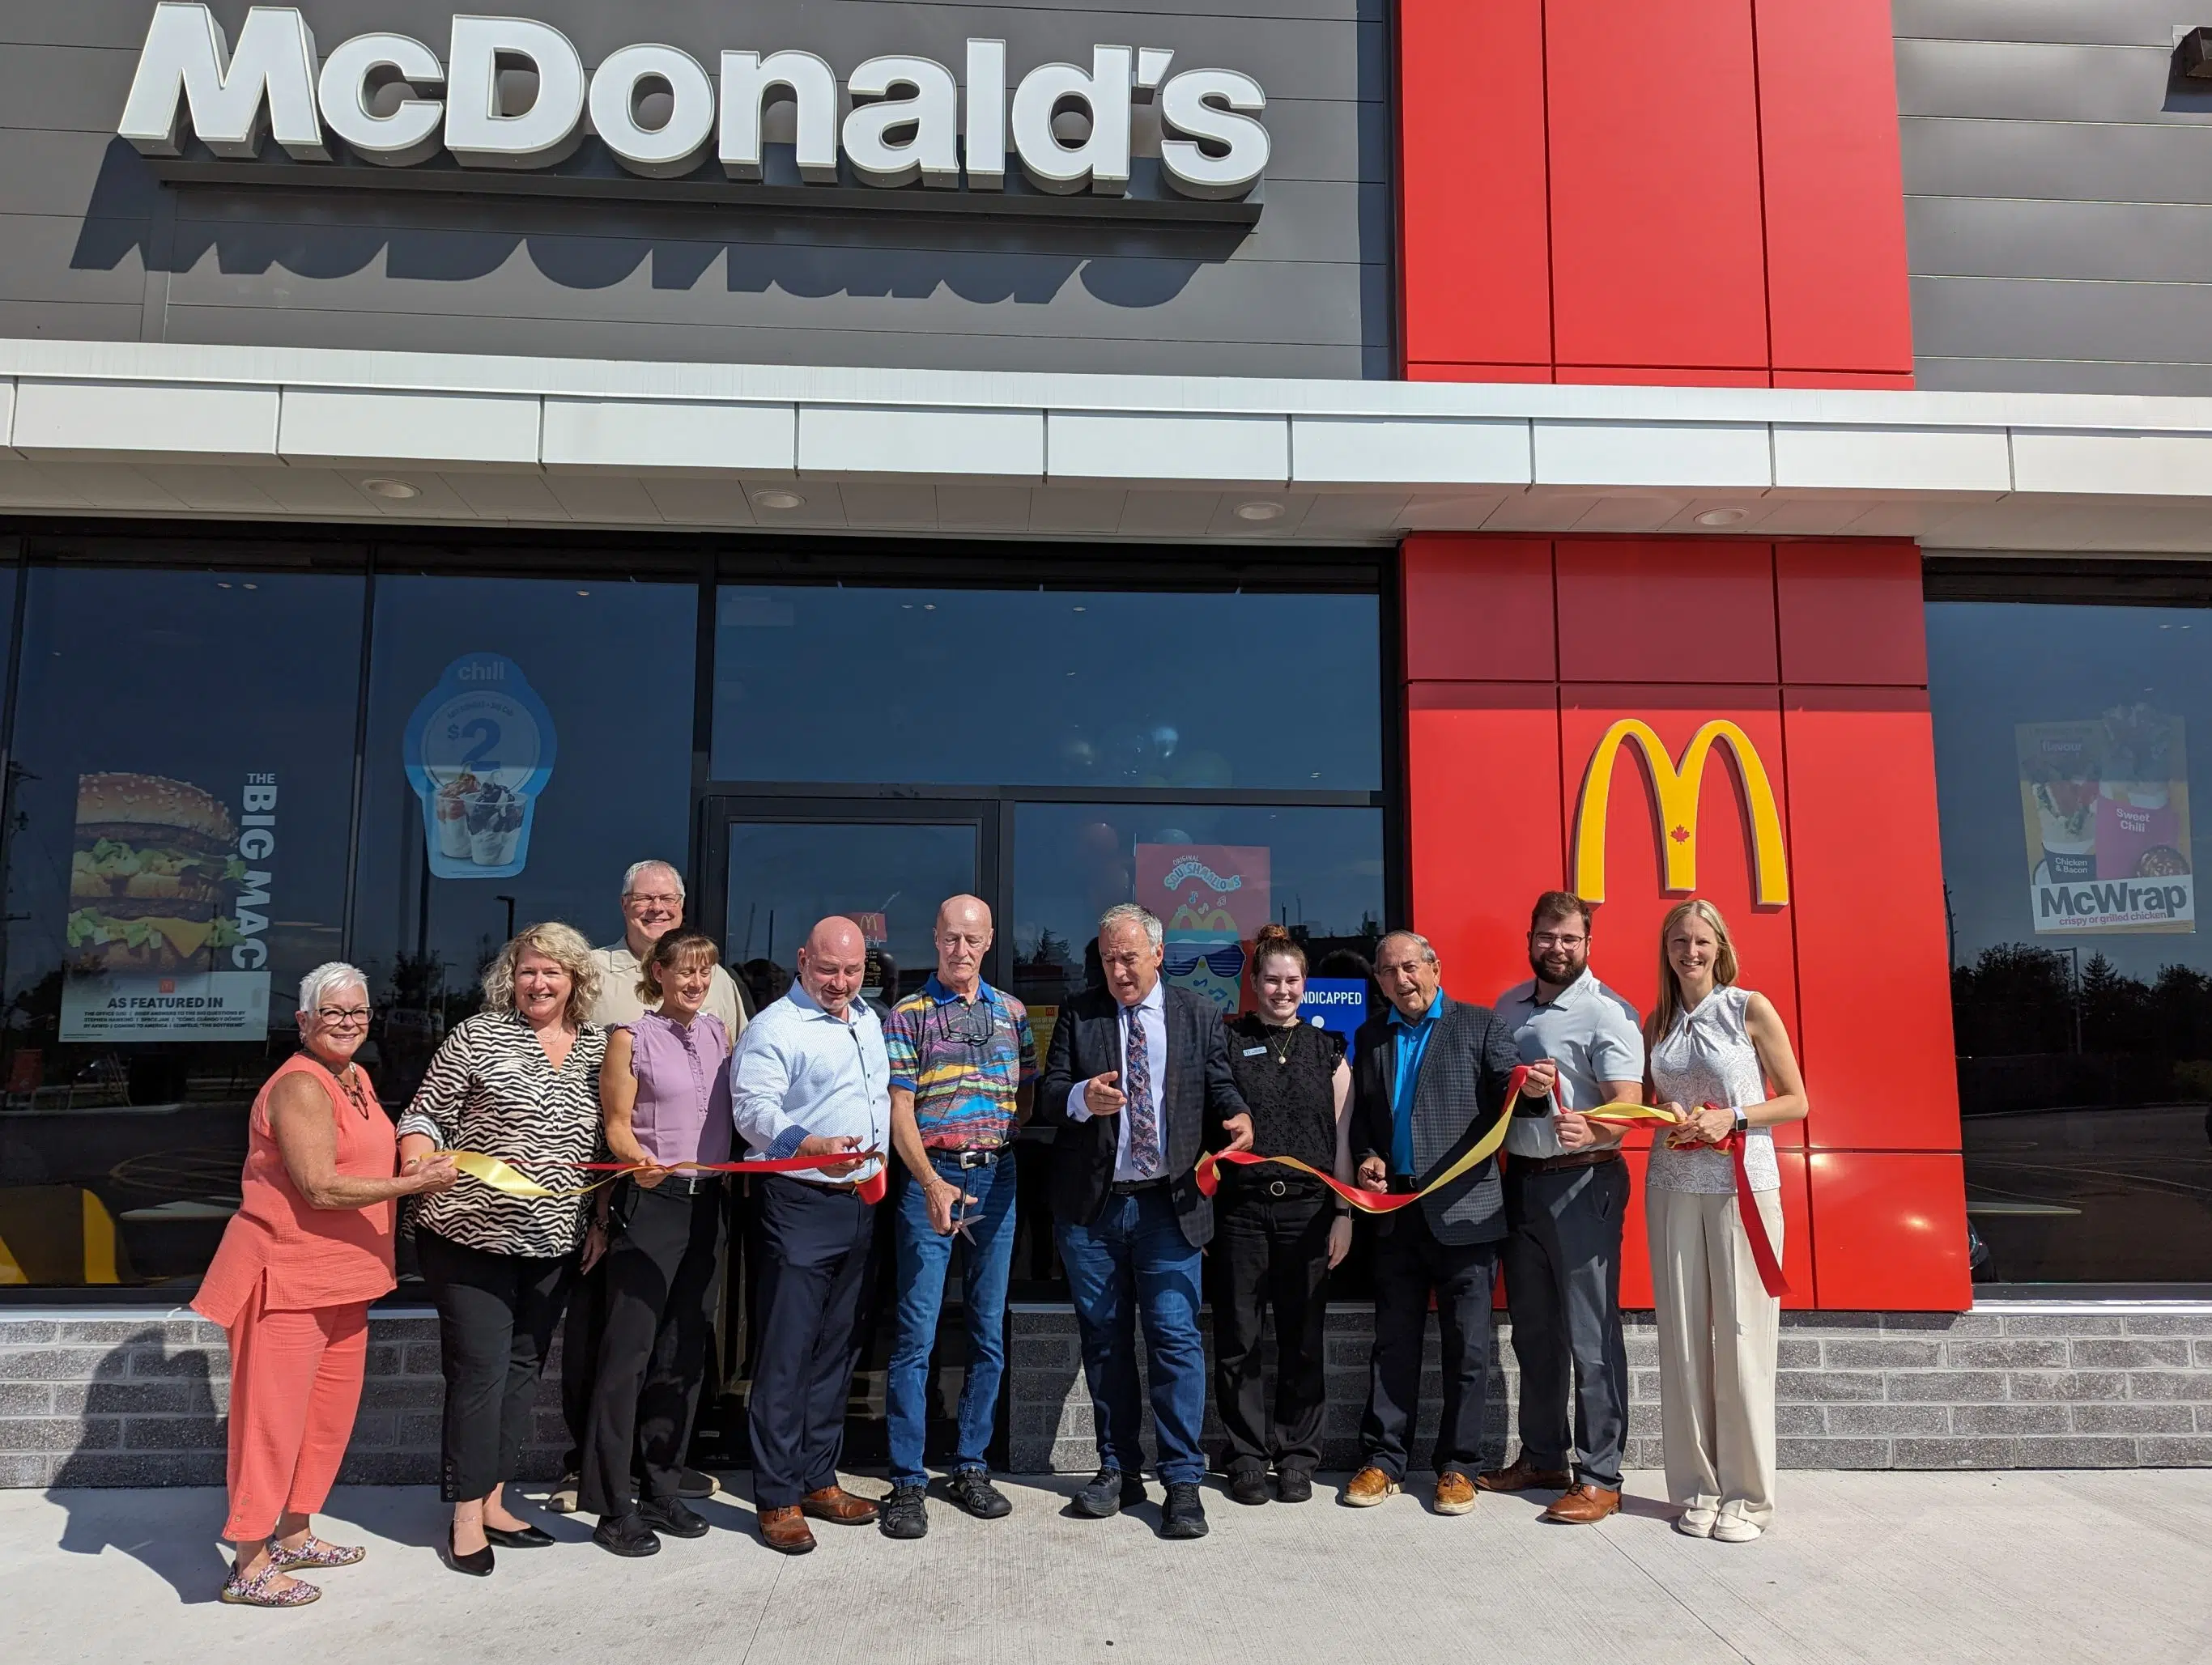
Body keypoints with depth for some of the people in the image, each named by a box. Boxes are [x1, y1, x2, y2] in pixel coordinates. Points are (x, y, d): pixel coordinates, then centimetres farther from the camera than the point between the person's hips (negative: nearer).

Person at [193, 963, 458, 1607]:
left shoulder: (356, 1078, 12)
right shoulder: (301, 1086, -17)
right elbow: (320, 1188, -23)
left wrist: (419, 1165, 12)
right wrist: (414, 1182, -20)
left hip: (341, 1272, 9)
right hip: (287, 1270, -9)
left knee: (332, 1407, 15)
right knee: (275, 1413, -2)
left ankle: (293, 1536, 30)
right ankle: (249, 1567, 7)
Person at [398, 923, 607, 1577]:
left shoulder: (597, 1048, 7)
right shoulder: (477, 1036, -5)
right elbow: (423, 1115, -5)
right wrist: (423, 1168, -22)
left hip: (552, 1242, 5)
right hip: (473, 1234, -5)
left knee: (523, 1368, 13)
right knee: (480, 1369, -2)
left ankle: (492, 1501, 26)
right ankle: (467, 1517, 11)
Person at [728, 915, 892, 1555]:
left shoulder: (868, 1020, 15)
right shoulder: (775, 1027, -10)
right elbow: (754, 1110, -21)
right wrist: (810, 1146, -37)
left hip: (860, 1202, 8)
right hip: (800, 1204, -8)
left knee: (836, 1348, 14)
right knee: (786, 1353, -3)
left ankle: (819, 1479, 25)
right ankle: (777, 1498, 6)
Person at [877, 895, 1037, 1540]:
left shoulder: (1011, 1011, 10)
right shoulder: (907, 1015, -1)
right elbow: (899, 1111, -7)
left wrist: (1006, 1145, 2)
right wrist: (932, 1184, -18)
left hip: (997, 1178, 4)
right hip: (931, 1178, -4)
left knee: (989, 1331, 9)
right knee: (916, 1333, -4)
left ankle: (971, 1467, 22)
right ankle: (907, 1482, 5)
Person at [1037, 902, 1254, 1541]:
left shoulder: (1199, 1016, 6)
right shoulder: (1077, 1014, 5)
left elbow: (1221, 1088, 6)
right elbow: (1047, 1100, -1)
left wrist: (1239, 1117, -17)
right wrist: (1082, 1098, -23)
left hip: (1169, 1202, -1)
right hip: (1091, 1202, 2)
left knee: (1175, 1337, -5)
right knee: (1104, 1339, 11)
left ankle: (1183, 1481, 5)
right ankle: (1118, 1469, 24)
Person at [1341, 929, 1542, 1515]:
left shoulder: (1479, 1025, 2)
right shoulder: (1371, 1037, 14)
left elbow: (1509, 1096, -4)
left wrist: (1534, 1089, -26)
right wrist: (1366, 1156, 2)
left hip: (1463, 1209, -3)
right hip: (1394, 1210, 3)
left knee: (1468, 1346, 3)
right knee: (1393, 1341, 10)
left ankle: (1458, 1465, 15)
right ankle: (1383, 1459, 19)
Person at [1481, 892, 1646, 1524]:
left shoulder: (1608, 1012, -10)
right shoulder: (1508, 1006, 11)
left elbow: (1627, 1105, -22)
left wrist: (1590, 1129, -40)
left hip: (1583, 1182, -7)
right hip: (1520, 1180, 7)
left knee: (1591, 1335, -3)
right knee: (1533, 1331, 16)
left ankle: (1600, 1478, 7)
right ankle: (1542, 1458, 29)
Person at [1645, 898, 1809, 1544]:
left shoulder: (1751, 1008, -2)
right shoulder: (1657, 1021, 9)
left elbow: (1795, 1101, 0)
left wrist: (1731, 1118, -14)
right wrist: (1666, 1117, -3)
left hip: (1743, 1183, -3)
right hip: (1673, 1186, 4)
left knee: (1741, 1335, -2)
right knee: (1682, 1334, 3)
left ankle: (1747, 1496, 9)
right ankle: (1697, 1488, 13)